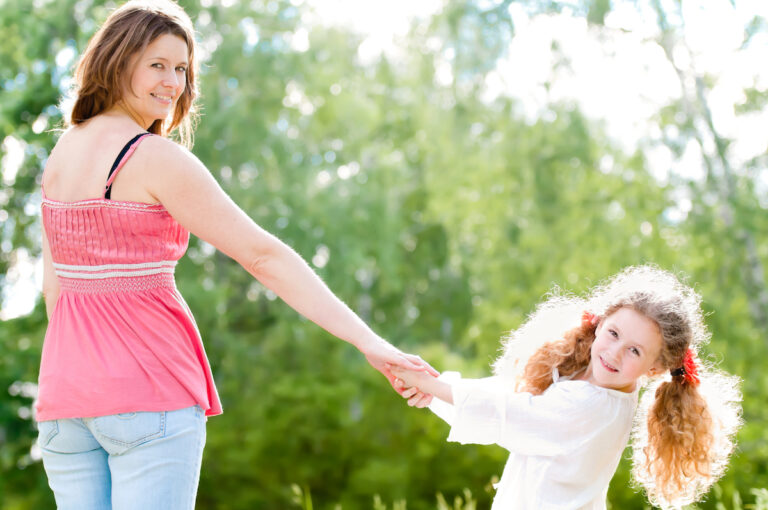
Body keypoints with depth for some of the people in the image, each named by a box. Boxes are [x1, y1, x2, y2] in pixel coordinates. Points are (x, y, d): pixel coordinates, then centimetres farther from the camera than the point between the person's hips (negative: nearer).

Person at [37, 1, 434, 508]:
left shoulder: (62, 152, 9)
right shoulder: (157, 159, -14)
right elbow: (264, 255, -16)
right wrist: (368, 340, -15)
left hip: (66, 391, 7)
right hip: (151, 391, -7)